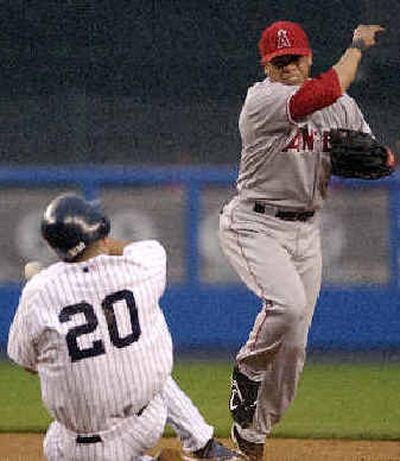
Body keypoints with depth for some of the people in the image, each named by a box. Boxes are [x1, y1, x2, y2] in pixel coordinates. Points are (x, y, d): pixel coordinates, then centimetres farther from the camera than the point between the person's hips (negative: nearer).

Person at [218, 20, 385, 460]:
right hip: (254, 225, -6)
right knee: (287, 303, -31)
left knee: (293, 345, 4)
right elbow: (325, 91, -31)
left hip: (305, 231, 6)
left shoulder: (342, 107, 5)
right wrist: (358, 45, -16)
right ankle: (247, 370, -2)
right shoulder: (262, 101, -17)